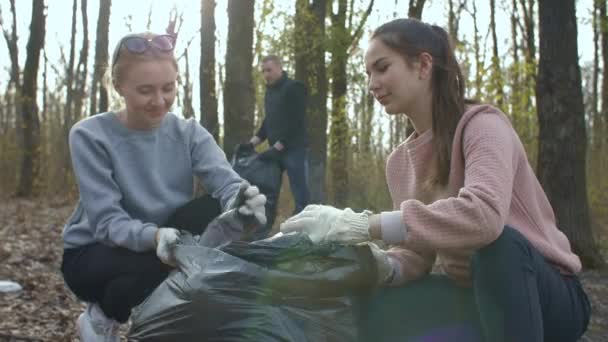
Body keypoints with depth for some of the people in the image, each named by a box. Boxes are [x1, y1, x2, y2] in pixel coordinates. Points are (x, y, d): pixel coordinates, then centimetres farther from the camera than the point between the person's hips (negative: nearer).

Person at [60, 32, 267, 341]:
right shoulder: (89, 136, -16)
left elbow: (224, 180, -23)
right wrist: (154, 236, -45)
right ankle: (102, 316, -3)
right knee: (164, 266, -36)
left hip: (167, 241, 4)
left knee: (217, 209, -25)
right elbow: (106, 221, -24)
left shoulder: (189, 132, -5)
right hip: (94, 253, -3)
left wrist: (240, 202, -48)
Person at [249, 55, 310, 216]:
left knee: (301, 197, -8)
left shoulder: (294, 88, -6)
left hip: (294, 149, -8)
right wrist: (251, 143, 10)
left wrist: (277, 147, -18)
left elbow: (296, 122, -14)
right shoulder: (270, 91, 17)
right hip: (276, 150, 8)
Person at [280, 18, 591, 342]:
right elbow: (416, 252, -1)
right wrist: (385, 266, -24)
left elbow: (484, 216, -38)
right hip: (469, 295, 5)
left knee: (497, 243, -36)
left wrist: (360, 225, -40)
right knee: (377, 306, -19)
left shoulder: (482, 124, -17)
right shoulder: (399, 160, 4)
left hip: (549, 295, -5)